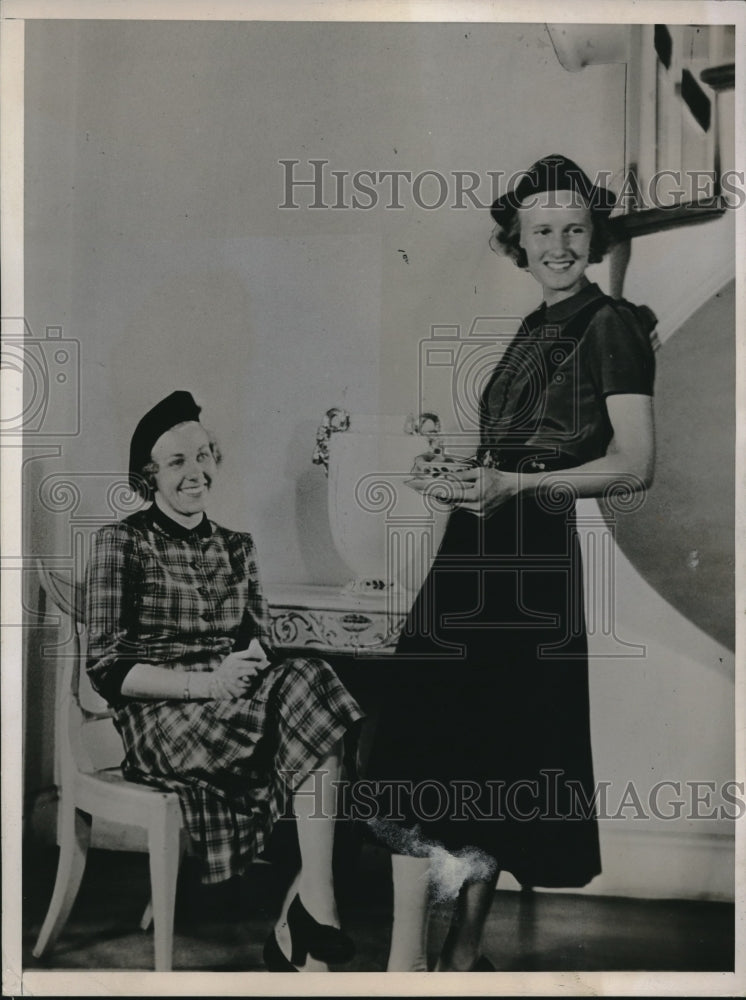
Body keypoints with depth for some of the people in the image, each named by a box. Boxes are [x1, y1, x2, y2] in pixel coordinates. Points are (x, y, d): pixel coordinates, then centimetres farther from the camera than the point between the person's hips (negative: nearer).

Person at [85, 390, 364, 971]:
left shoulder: (237, 547, 16)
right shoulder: (121, 542, 1)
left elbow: (261, 643, 11)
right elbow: (107, 668, -6)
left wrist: (252, 663, -15)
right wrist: (205, 683, -20)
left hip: (235, 705, 5)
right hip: (157, 721, -4)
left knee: (303, 680, -30)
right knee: (308, 699, -28)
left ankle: (305, 914, -30)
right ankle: (312, 907, -21)